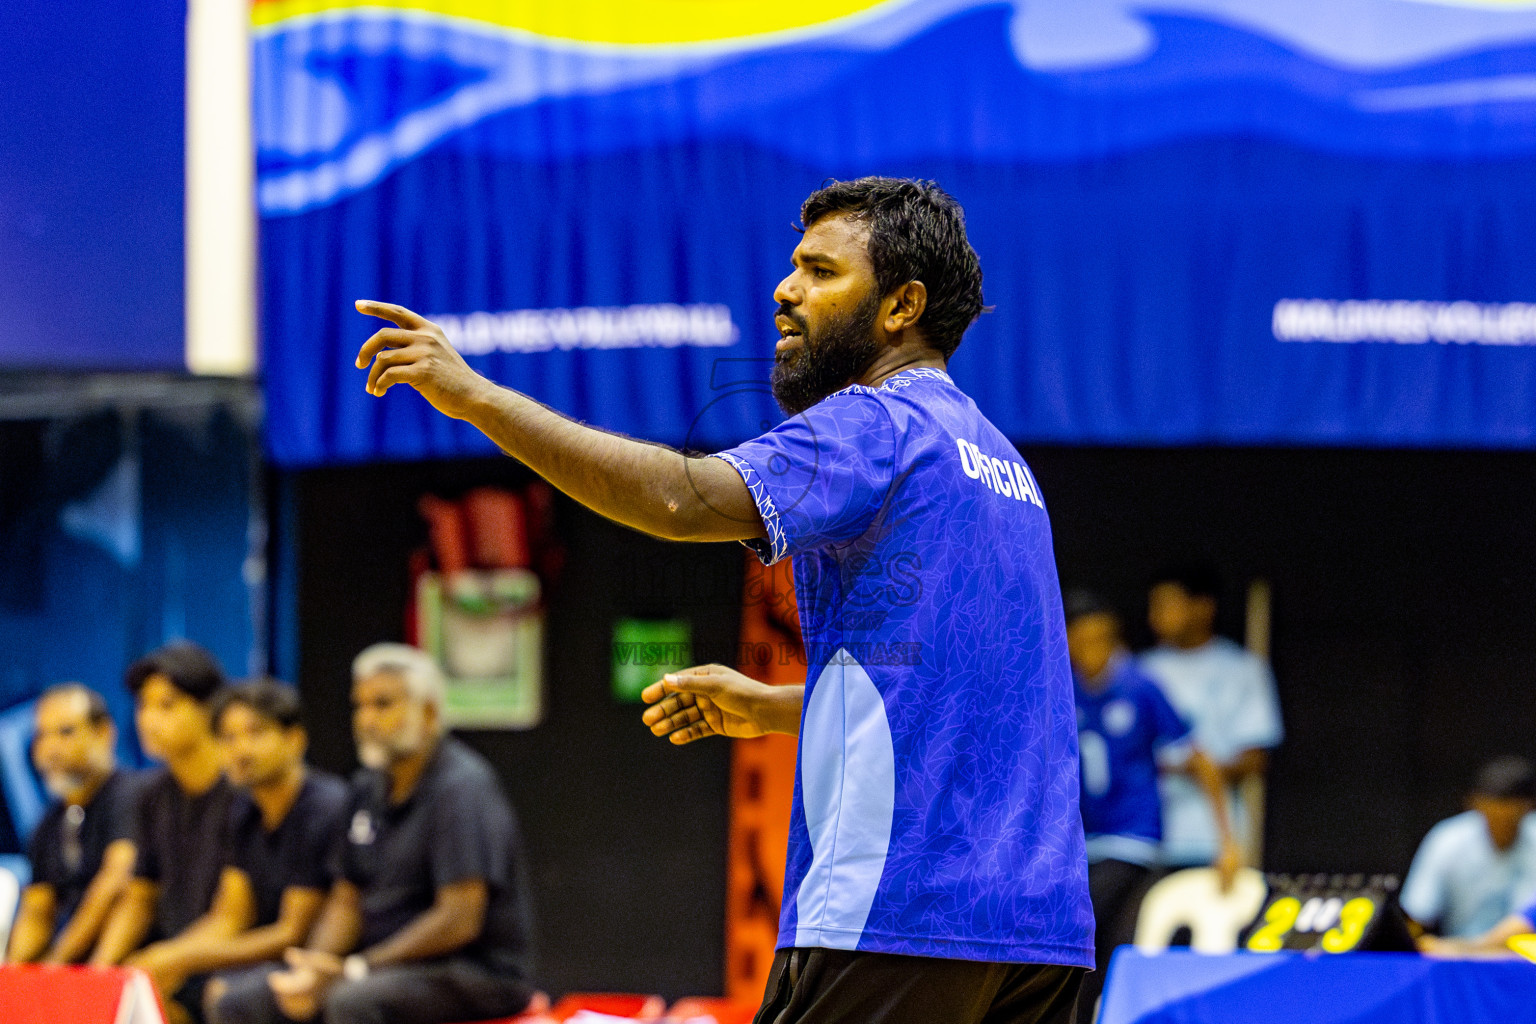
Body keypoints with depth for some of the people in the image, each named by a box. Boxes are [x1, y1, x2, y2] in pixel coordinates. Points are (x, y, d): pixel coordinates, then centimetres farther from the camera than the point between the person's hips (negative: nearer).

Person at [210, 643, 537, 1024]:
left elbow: (460, 920, -20)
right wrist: (315, 968, -9)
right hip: (386, 963, 8)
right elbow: (346, 898, 14)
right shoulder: (370, 788, 12)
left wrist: (354, 971, -23)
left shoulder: (461, 789, -13)